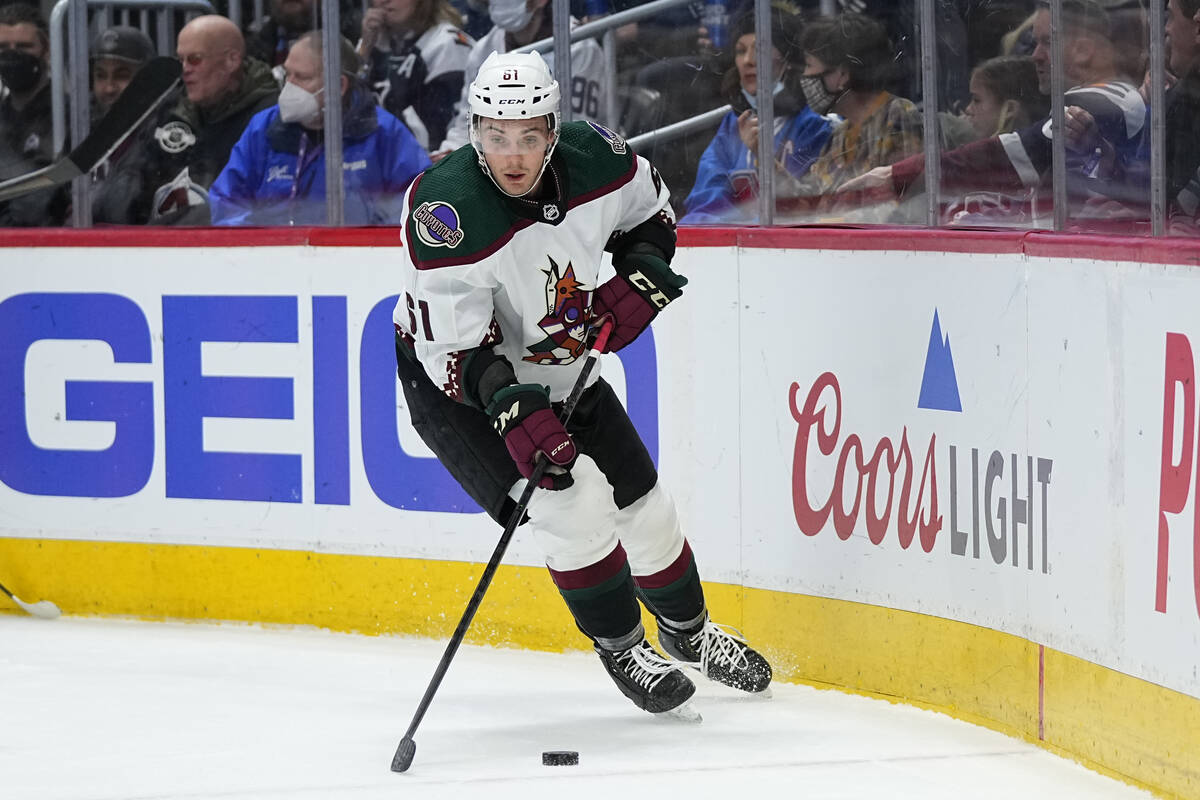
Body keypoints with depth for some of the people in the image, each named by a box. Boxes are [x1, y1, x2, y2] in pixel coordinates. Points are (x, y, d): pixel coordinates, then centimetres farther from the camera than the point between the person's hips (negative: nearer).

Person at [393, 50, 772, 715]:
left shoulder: (595, 159, -17)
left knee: (641, 503, 11)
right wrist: (514, 411, -44)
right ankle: (620, 648, 1)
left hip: (560, 368, 6)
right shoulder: (447, 210, -33)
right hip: (454, 384, -6)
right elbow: (456, 348, -31)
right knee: (571, 501, -20)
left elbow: (651, 212, 7)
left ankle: (686, 630, 38)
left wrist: (641, 279, -11)